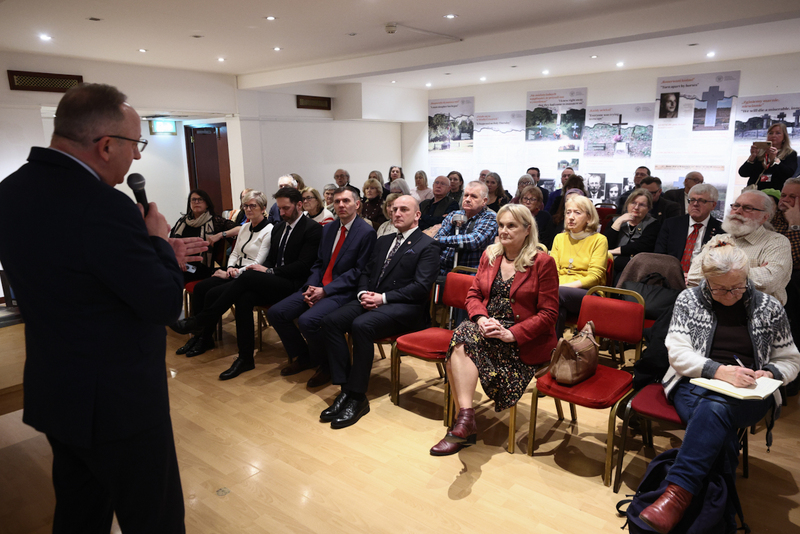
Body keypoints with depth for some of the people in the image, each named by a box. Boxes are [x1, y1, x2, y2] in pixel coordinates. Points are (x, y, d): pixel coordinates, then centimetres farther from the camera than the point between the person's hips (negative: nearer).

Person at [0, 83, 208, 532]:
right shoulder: (103, 206, -28)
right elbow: (166, 305, -21)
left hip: (52, 392, 9)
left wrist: (159, 254, 11)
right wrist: (158, 240, -7)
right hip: (117, 404, -9)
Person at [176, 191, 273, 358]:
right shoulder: (245, 227, 16)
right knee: (200, 287, -13)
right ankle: (197, 335, -8)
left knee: (213, 293, -24)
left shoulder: (269, 230, -10)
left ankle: (206, 339, -6)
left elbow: (258, 263, -15)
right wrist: (230, 268, -3)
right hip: (235, 273, 8)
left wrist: (230, 274, -14)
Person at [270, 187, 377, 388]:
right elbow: (319, 263, 16)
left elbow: (359, 271, -12)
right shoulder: (328, 229, 15)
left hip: (343, 292, -7)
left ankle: (325, 365, -2)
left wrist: (325, 290, -17)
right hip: (317, 287, 8)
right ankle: (304, 357, 16)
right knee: (276, 313, -4)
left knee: (307, 320, -30)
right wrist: (310, 287, -4)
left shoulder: (366, 232, -8)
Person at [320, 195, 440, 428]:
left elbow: (420, 287, -11)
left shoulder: (427, 246, 0)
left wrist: (383, 298, -16)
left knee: (361, 326, -34)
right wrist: (363, 293, -2)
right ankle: (345, 389, -15)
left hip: (404, 307, -7)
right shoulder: (383, 241, 23)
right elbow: (366, 273, 22)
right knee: (331, 321, -18)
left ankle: (357, 397, -21)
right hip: (371, 300, 7)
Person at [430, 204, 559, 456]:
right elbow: (473, 294, 11)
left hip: (523, 339, -5)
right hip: (488, 327, 5)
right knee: (462, 336, -28)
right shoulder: (489, 255, 14)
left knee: (464, 340, -29)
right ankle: (465, 418, -28)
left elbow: (548, 313, -8)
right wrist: (481, 318, -12)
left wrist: (512, 334, -20)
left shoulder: (542, 262, -4)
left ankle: (464, 419, -29)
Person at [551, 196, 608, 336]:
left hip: (588, 293, -3)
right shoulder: (559, 238, 20)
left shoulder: (599, 240, 6)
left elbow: (594, 277, -4)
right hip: (560, 289, 3)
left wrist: (564, 286, -17)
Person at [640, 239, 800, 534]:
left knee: (715, 407, -37)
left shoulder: (769, 308, 7)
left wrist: (769, 374, -8)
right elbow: (677, 352, -4)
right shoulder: (689, 299, 4)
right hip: (695, 384, 1)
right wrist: (719, 371, -21)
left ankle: (677, 493, -42)